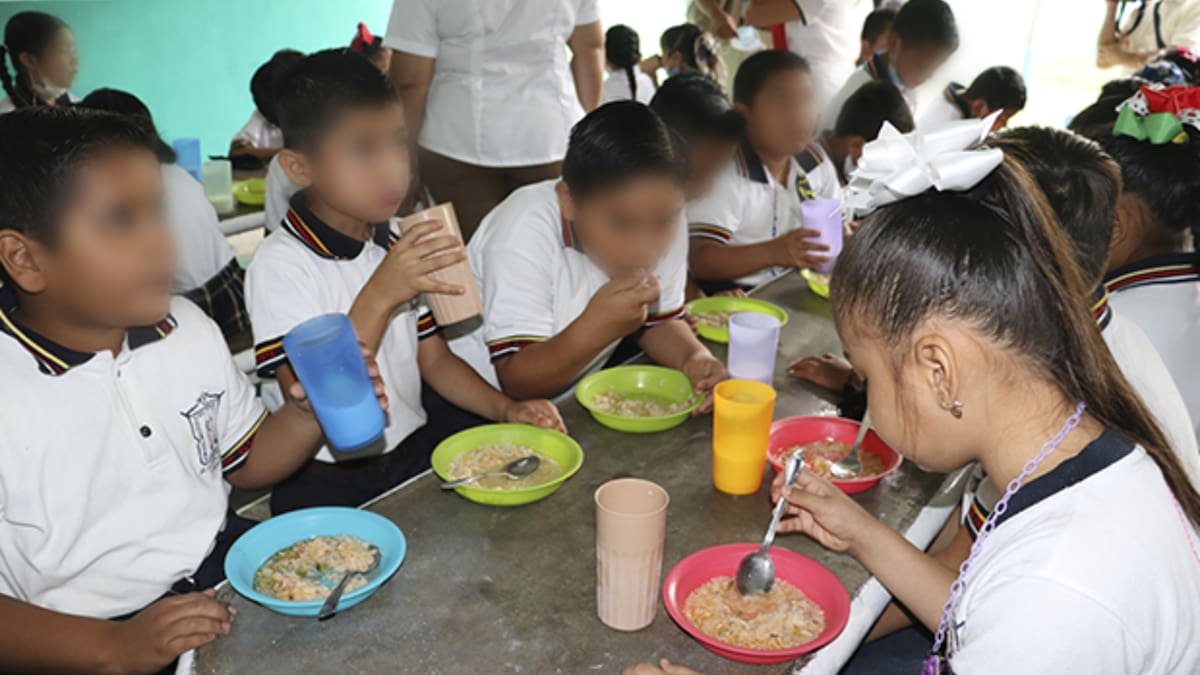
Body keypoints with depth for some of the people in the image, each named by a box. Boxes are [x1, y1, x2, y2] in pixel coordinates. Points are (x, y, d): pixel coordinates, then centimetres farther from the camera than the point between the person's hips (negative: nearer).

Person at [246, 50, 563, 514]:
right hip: (331, 483, -7)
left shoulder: (396, 245, 9)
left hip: (416, 447, 7)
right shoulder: (280, 264, -13)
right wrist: (377, 298, -28)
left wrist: (507, 409, -5)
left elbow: (433, 358, 12)